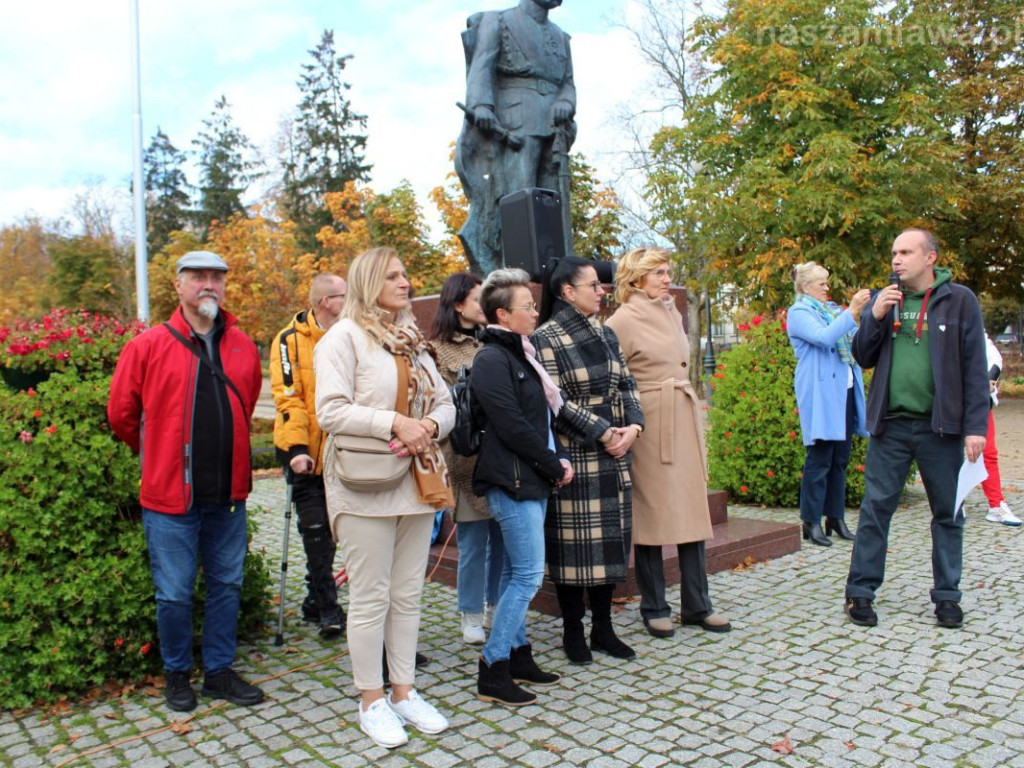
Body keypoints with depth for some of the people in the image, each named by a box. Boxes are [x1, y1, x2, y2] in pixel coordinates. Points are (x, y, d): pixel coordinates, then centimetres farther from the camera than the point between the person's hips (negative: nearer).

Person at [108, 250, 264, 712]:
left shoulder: (242, 347, 5)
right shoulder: (148, 346, -6)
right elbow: (121, 414, 3)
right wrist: (158, 454, 13)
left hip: (229, 493, 4)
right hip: (171, 494, -4)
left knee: (227, 586, 13)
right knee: (174, 593, 7)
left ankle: (219, 672, 28)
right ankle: (176, 674, 27)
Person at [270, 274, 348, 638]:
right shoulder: (290, 340, -6)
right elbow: (287, 398, -12)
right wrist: (298, 448, -20)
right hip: (305, 453, -4)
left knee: (326, 532, 13)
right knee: (315, 531, -3)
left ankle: (315, 603, 27)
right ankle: (328, 609, 6)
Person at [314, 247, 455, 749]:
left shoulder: (413, 340, 15)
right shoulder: (343, 337, -6)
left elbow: (444, 402, 13)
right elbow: (331, 411, -16)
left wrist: (429, 426, -9)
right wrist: (395, 423, -22)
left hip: (417, 482, 7)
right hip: (365, 487, -6)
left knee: (407, 595, 13)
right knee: (370, 597, 3)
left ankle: (403, 690, 26)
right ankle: (371, 701, 18)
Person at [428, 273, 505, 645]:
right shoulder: (439, 349, -1)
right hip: (467, 459, -4)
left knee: (501, 537, 11)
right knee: (473, 541, 3)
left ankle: (496, 608, 28)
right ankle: (472, 616, 19)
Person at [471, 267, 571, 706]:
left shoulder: (519, 355, 16)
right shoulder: (492, 360, -13)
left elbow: (542, 418, 18)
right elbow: (512, 427, -19)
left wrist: (560, 459, 3)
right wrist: (555, 466, -10)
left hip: (533, 481, 9)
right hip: (512, 482, -9)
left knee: (516, 574, 15)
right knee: (529, 576, -7)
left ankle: (517, 654, 26)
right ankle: (492, 671, 1)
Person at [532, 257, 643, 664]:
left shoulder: (606, 334, 12)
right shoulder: (546, 338, -9)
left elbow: (627, 385, 12)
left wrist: (632, 426, -6)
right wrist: (604, 433, -16)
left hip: (614, 453, 7)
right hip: (574, 455, -7)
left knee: (610, 538, 11)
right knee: (575, 542, 1)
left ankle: (603, 627, 23)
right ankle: (572, 631, 16)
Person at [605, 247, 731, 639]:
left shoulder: (672, 313, 15)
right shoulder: (623, 320, -8)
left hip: (685, 419, 7)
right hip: (650, 425, -7)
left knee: (692, 512, 9)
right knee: (652, 515, 2)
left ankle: (697, 604, 19)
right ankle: (654, 608, 15)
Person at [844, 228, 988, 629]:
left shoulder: (959, 300, 1)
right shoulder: (884, 299, 9)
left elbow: (975, 367, -1)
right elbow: (864, 358, 9)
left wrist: (975, 425, -8)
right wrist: (874, 318, -7)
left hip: (941, 426, -1)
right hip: (889, 425, 2)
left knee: (947, 513, 8)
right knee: (875, 509, 2)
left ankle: (947, 595, 21)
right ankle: (860, 592, 9)